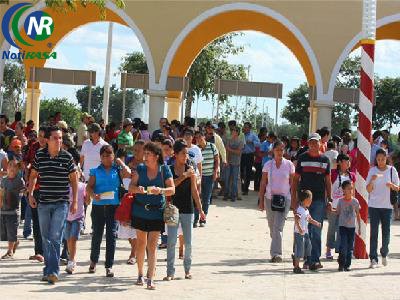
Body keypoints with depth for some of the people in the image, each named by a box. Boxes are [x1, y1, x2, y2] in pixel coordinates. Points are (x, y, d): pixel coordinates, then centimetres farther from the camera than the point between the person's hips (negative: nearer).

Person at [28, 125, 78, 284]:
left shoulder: (67, 157, -3)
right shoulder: (39, 155, 2)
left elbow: (73, 179, 5)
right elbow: (33, 175, 14)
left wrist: (75, 201, 2)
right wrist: (30, 194, 4)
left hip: (61, 203, -3)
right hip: (43, 203, 3)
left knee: (55, 237, -12)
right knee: (46, 238, 9)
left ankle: (52, 271, -12)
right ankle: (49, 269, 19)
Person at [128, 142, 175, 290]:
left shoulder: (164, 169, -3)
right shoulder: (140, 168, 2)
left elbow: (172, 189, -4)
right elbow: (131, 187, -1)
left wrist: (160, 190, -24)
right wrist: (137, 189, -24)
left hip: (156, 212, -2)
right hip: (140, 211, 2)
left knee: (152, 245, -6)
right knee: (141, 243, 12)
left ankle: (151, 278, -7)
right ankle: (140, 274, 26)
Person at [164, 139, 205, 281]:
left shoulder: (190, 169, 3)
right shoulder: (169, 170, -1)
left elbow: (194, 191, 6)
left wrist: (200, 209, 4)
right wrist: (184, 176, -23)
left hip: (188, 210, 2)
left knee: (188, 242, 7)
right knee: (171, 242, -2)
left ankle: (187, 269, 21)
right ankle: (170, 272, 3)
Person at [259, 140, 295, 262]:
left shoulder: (289, 164, 2)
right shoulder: (268, 165, 5)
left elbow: (292, 183, 5)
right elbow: (263, 184, 7)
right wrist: (261, 201, 3)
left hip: (284, 198, -3)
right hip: (270, 197, 3)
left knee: (278, 227, -13)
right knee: (272, 226, 10)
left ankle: (276, 253, -16)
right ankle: (276, 251, 27)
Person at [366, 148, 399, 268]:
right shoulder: (372, 171, 2)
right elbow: (368, 189, -1)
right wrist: (372, 180, -19)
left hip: (387, 205, 0)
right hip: (374, 205, 0)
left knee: (386, 232, 2)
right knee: (373, 232, -3)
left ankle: (384, 254, 27)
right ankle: (373, 258, -2)